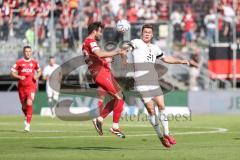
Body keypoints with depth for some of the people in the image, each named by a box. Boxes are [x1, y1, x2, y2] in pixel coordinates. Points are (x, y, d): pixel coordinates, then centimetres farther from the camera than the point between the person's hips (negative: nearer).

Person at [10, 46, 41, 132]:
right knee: (24, 105, 10)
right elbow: (12, 73, 1)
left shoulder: (34, 62, 5)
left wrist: (37, 76, -1)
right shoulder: (19, 62, 0)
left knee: (29, 103, -19)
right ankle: (27, 117, 42)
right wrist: (19, 77, -15)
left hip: (31, 86, -1)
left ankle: (28, 124, -18)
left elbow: (39, 71, 20)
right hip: (22, 86, 1)